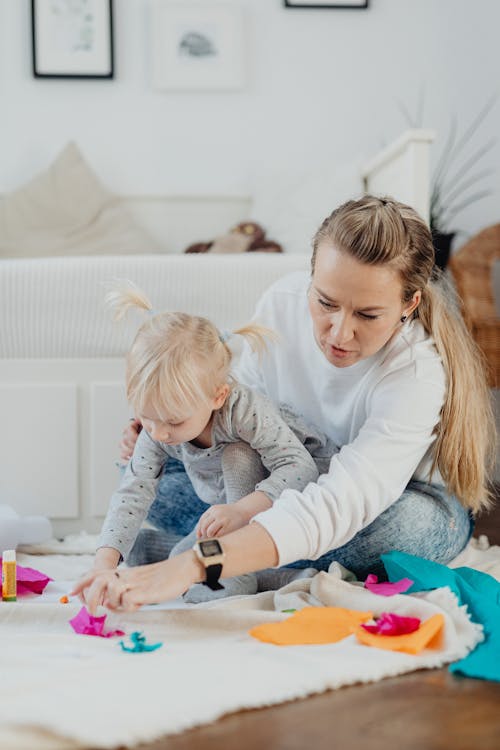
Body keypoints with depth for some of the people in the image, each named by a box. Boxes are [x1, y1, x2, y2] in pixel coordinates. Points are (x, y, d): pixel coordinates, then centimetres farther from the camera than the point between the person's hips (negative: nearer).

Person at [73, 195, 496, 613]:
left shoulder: (417, 378, -38)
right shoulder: (283, 303, -21)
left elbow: (336, 507, -51)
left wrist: (189, 567, -62)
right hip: (298, 483, 5)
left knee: (409, 520, -43)